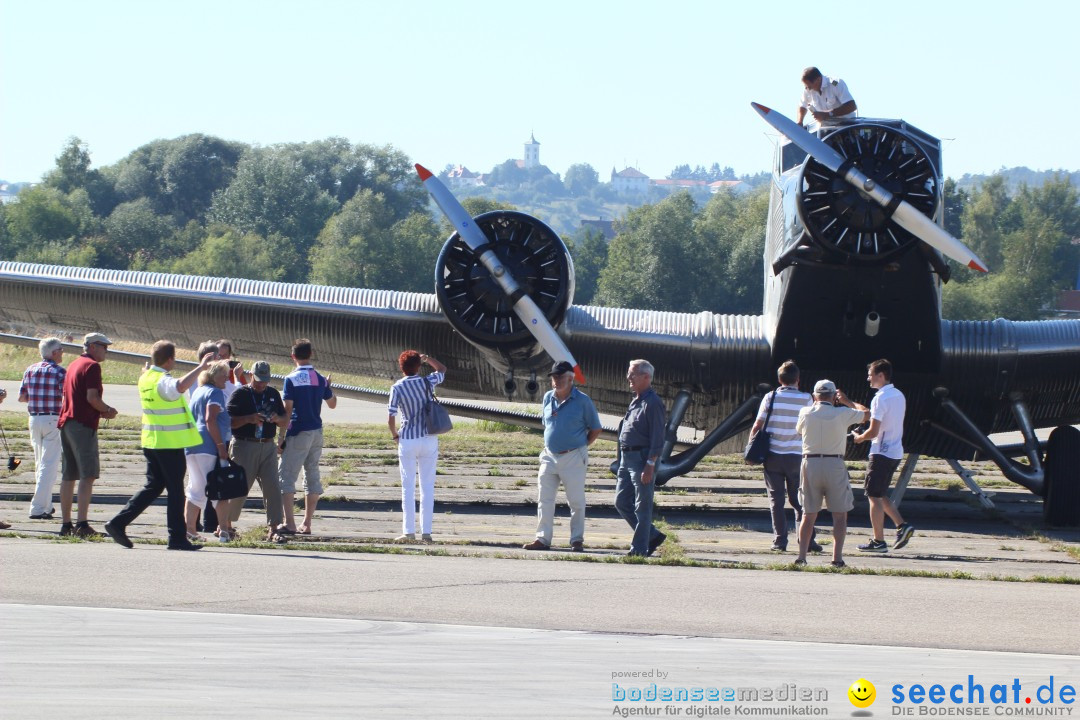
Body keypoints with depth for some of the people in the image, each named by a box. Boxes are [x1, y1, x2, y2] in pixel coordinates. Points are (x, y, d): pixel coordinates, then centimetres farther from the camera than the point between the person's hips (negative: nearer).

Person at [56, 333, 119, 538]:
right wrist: (107, 411, -1)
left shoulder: (74, 365, 20)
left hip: (66, 421, 10)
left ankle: (66, 524, 13)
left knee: (68, 476, 11)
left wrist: (100, 412, 18)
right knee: (88, 474, -12)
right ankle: (82, 524, -21)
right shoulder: (92, 366, -9)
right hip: (83, 425, -10)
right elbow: (92, 398, -18)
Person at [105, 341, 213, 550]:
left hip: (151, 442, 8)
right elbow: (180, 386, -42)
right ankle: (177, 537, 4)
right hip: (170, 444, -8)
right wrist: (201, 367, -38)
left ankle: (118, 523, 7)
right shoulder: (164, 381, -18)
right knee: (175, 490, 1)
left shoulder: (145, 378, 8)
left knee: (153, 487, 14)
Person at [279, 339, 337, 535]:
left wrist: (282, 437, -8)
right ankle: (307, 524, 12)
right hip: (317, 432, 6)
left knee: (287, 476, -5)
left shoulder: (292, 379, -11)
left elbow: (287, 410, -13)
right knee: (312, 476, 11)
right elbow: (332, 404, 19)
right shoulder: (320, 379, 7)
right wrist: (328, 387, 37)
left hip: (298, 433, -6)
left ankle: (290, 523, -14)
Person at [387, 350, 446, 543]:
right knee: (427, 487, 5)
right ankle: (426, 532, 3)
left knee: (408, 487, 3)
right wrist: (427, 358, 27)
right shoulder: (427, 382, 1)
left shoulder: (397, 388, -6)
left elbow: (390, 418, -10)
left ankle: (408, 532, -1)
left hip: (408, 440, -2)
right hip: (429, 439, 2)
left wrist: (395, 436, 5)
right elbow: (442, 369, 23)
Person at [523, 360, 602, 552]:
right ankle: (542, 538, 8)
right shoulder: (548, 398, 8)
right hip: (550, 456, 5)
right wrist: (552, 442, 13)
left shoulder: (582, 401, -7)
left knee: (576, 501, 1)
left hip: (573, 457, -5)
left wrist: (580, 446, 0)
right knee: (544, 499, 4)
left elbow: (595, 429, 1)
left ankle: (577, 540, 7)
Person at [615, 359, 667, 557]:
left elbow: (657, 438, -17)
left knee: (642, 506, -3)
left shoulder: (653, 403, -13)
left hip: (642, 459, -10)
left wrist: (650, 465, -22)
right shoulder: (636, 401, 17)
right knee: (621, 502, 10)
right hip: (627, 459, 10)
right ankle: (652, 535, 20)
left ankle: (639, 548, 2)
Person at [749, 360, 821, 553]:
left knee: (776, 499, 5)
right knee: (799, 500, 9)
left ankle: (780, 541, 1)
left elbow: (757, 425, -2)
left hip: (773, 456, 0)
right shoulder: (806, 399, -3)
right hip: (796, 456, 0)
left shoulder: (770, 398, -3)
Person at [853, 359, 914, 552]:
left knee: (874, 496, -1)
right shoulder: (899, 396, 11)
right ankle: (902, 526, 7)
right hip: (896, 452, 9)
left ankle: (879, 541, 0)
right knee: (880, 495, 19)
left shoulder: (880, 399, -18)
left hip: (881, 453, -9)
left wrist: (860, 438, 0)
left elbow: (873, 431, -20)